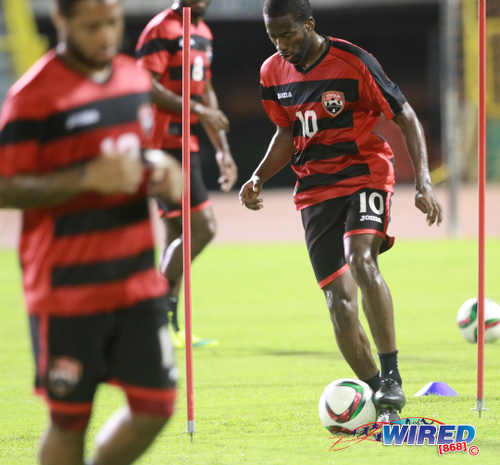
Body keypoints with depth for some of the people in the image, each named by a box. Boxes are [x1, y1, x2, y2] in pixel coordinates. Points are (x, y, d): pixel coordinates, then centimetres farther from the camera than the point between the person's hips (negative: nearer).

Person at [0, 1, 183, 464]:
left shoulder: (135, 78, 9)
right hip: (66, 289, -6)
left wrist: (159, 167, 2)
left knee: (155, 405, 2)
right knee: (69, 419, 2)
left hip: (138, 282, 6)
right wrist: (89, 178, -24)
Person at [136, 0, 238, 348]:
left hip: (186, 146, 9)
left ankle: (168, 327, 15)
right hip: (164, 146, -9)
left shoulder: (203, 32, 17)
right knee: (202, 228, -13)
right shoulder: (162, 30, -11)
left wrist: (223, 150, 24)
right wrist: (197, 110, -22)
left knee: (178, 235, 10)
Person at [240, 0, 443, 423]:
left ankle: (391, 377, -29)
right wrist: (259, 178, 5)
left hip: (365, 177, -5)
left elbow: (406, 118, -6)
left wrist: (423, 182, -15)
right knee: (340, 301, -2)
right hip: (315, 192, 5)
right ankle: (379, 400, 8)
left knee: (361, 260, -32)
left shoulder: (353, 63, -12)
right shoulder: (273, 73, 5)